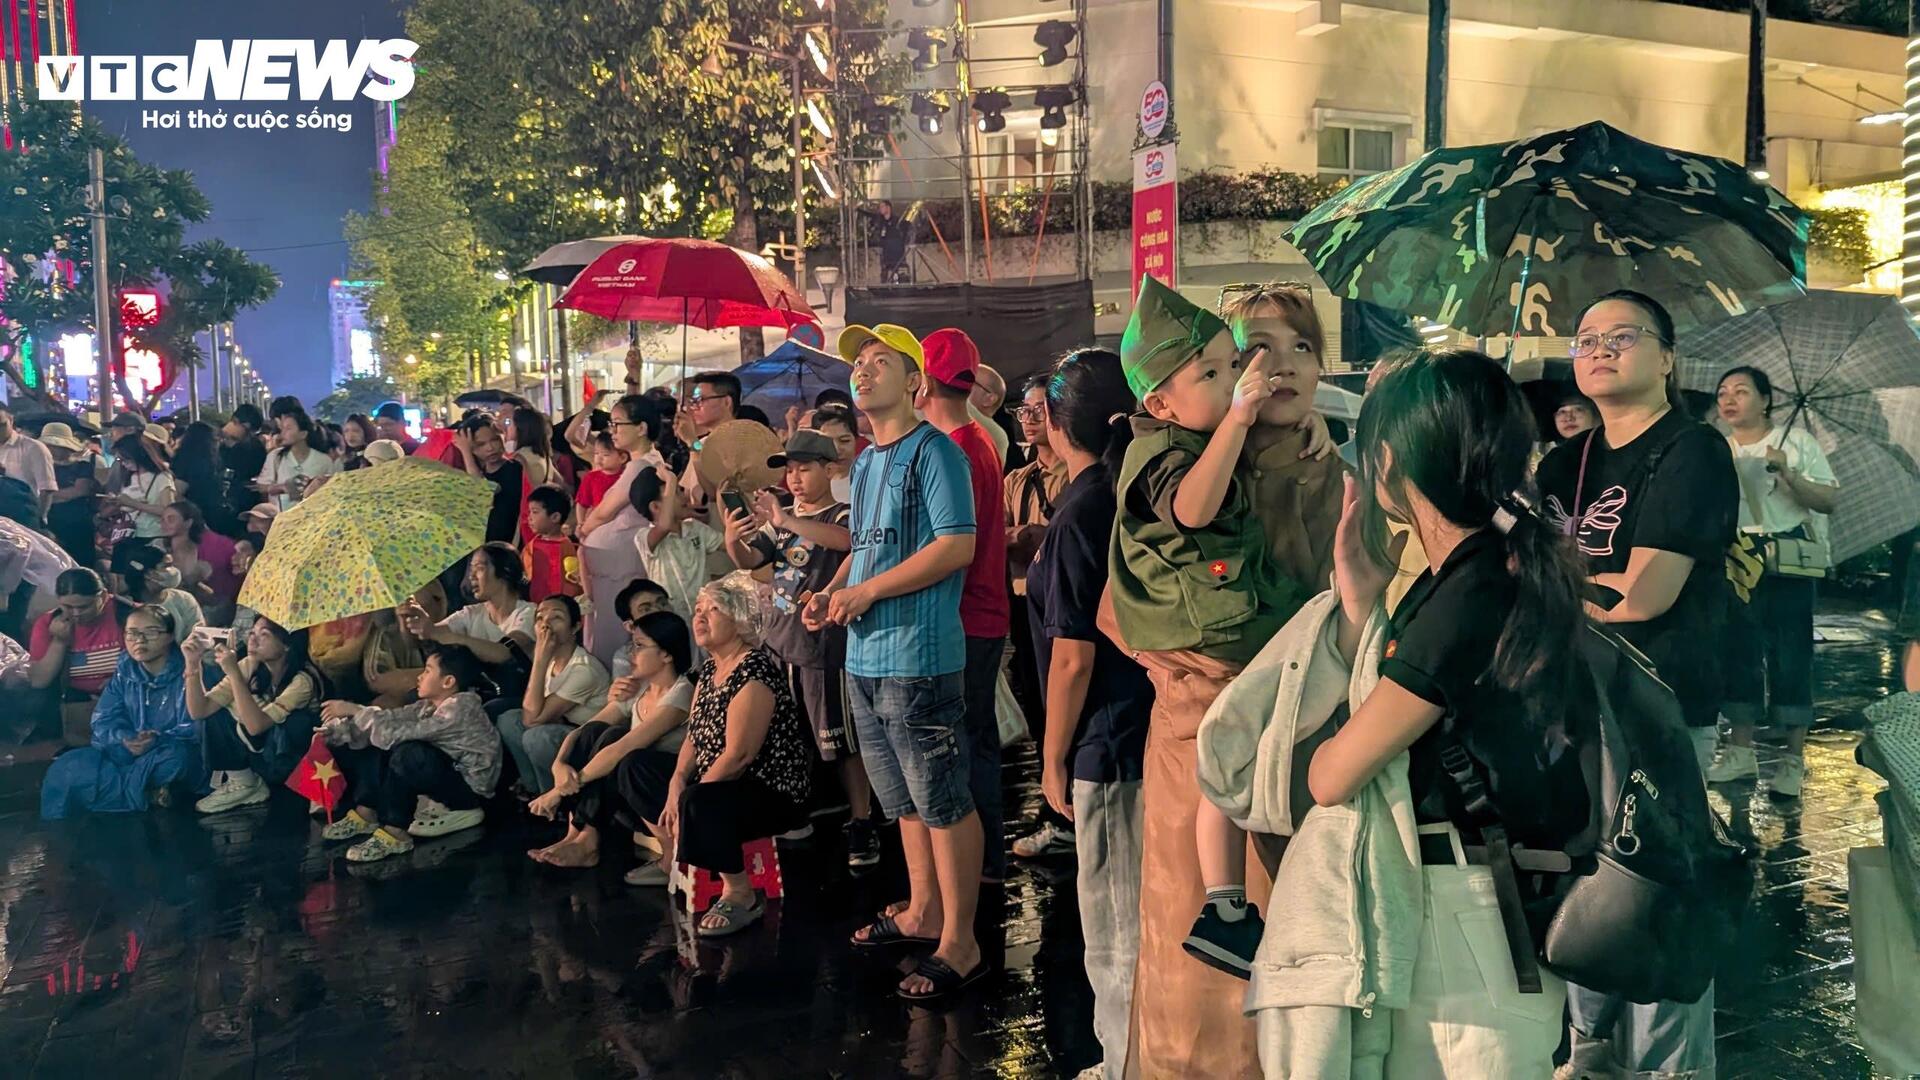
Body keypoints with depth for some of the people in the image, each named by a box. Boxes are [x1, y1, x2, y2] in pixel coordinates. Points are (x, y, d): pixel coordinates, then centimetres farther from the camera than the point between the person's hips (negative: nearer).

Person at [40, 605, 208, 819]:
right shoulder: (124, 673, 12)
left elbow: (196, 727, -16)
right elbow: (104, 720, 3)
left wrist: (158, 739, -32)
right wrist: (124, 738, -19)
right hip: (124, 753, 5)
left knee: (176, 756, -40)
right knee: (67, 768, -17)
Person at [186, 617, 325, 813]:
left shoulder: (303, 679, -26)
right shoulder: (250, 667, -9)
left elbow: (256, 726, -36)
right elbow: (199, 711, -13)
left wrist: (233, 672, -38)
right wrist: (193, 663, -25)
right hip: (257, 752, 6)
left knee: (295, 720, -34)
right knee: (215, 713, -12)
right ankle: (241, 782, 1)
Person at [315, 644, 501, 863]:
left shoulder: (460, 708, -25)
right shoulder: (433, 704, 2)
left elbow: (402, 730, -31)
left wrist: (355, 710, -26)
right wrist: (337, 730, -13)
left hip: (471, 788, -9)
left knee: (408, 753, -31)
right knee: (382, 745, 2)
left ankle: (395, 834, -23)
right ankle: (365, 814, 1)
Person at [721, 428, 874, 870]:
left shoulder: (841, 515, -8)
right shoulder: (781, 519, 14)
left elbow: (847, 539, -31)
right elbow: (750, 560, 5)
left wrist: (786, 521, -42)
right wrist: (733, 541, -18)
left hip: (824, 645, -7)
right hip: (780, 642, 7)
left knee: (839, 740, -2)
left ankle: (862, 825, 6)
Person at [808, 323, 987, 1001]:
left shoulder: (933, 451, -10)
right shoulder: (864, 463, 17)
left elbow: (957, 545, -19)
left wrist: (868, 590, -17)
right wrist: (831, 593, 6)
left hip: (918, 657, -9)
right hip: (865, 655, 9)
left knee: (944, 802, -2)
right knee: (904, 800, 19)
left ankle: (959, 944, 6)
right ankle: (923, 912, 33)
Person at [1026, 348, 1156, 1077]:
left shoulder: (1079, 512, -16)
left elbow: (1074, 657, -15)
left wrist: (1053, 761, -7)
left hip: (1109, 746, -9)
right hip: (1152, 726, 9)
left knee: (1116, 942, 4)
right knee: (1148, 925, 20)